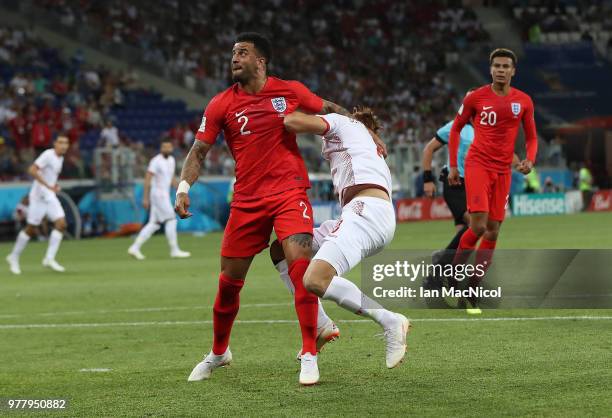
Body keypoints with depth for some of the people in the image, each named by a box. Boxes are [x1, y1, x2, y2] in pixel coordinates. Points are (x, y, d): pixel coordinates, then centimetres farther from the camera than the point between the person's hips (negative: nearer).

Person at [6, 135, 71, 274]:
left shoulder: (60, 158, 11)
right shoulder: (48, 155, -15)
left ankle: (49, 259, -8)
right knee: (31, 229, 0)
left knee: (61, 223, -9)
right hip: (39, 196, -7)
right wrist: (48, 185, -27)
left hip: (50, 197, 7)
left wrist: (56, 186, 9)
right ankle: (14, 257, 17)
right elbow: (32, 170, -24)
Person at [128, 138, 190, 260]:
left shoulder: (171, 160, 13)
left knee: (154, 224, 6)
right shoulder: (156, 161, -13)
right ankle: (175, 250, -4)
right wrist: (145, 198, -20)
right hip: (158, 194, -9)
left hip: (165, 195, 9)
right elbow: (147, 179, -16)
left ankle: (135, 248, 7)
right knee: (171, 220, -8)